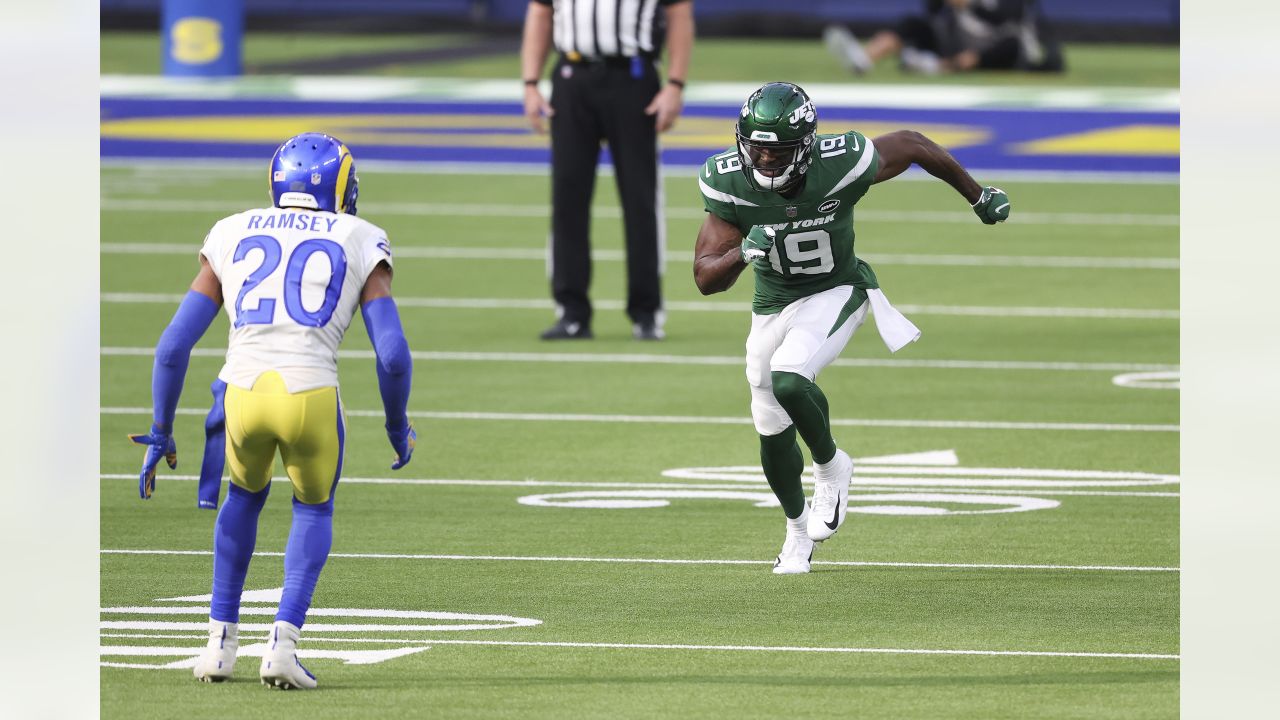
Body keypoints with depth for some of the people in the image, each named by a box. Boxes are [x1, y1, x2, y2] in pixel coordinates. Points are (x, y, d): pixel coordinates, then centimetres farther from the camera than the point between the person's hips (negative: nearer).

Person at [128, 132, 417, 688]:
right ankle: (284, 641, 9)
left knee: (246, 493, 33)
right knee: (314, 508, 27)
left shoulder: (233, 237, 20)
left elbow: (174, 345, 16)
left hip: (242, 391, 2)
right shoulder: (361, 245, 15)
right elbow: (393, 355, 4)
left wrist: (161, 432, 25)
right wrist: (398, 427, 21)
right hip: (311, 394, -2)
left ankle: (221, 641, 29)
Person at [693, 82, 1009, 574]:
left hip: (834, 293, -3)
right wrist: (743, 253, -43)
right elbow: (705, 278, -20)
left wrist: (979, 197, 4)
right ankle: (797, 529, 38)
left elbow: (912, 145, -9)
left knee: (788, 381, -29)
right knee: (772, 430, 10)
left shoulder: (841, 165, -29)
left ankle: (830, 466, 1)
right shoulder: (729, 183, -23)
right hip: (773, 302, 3)